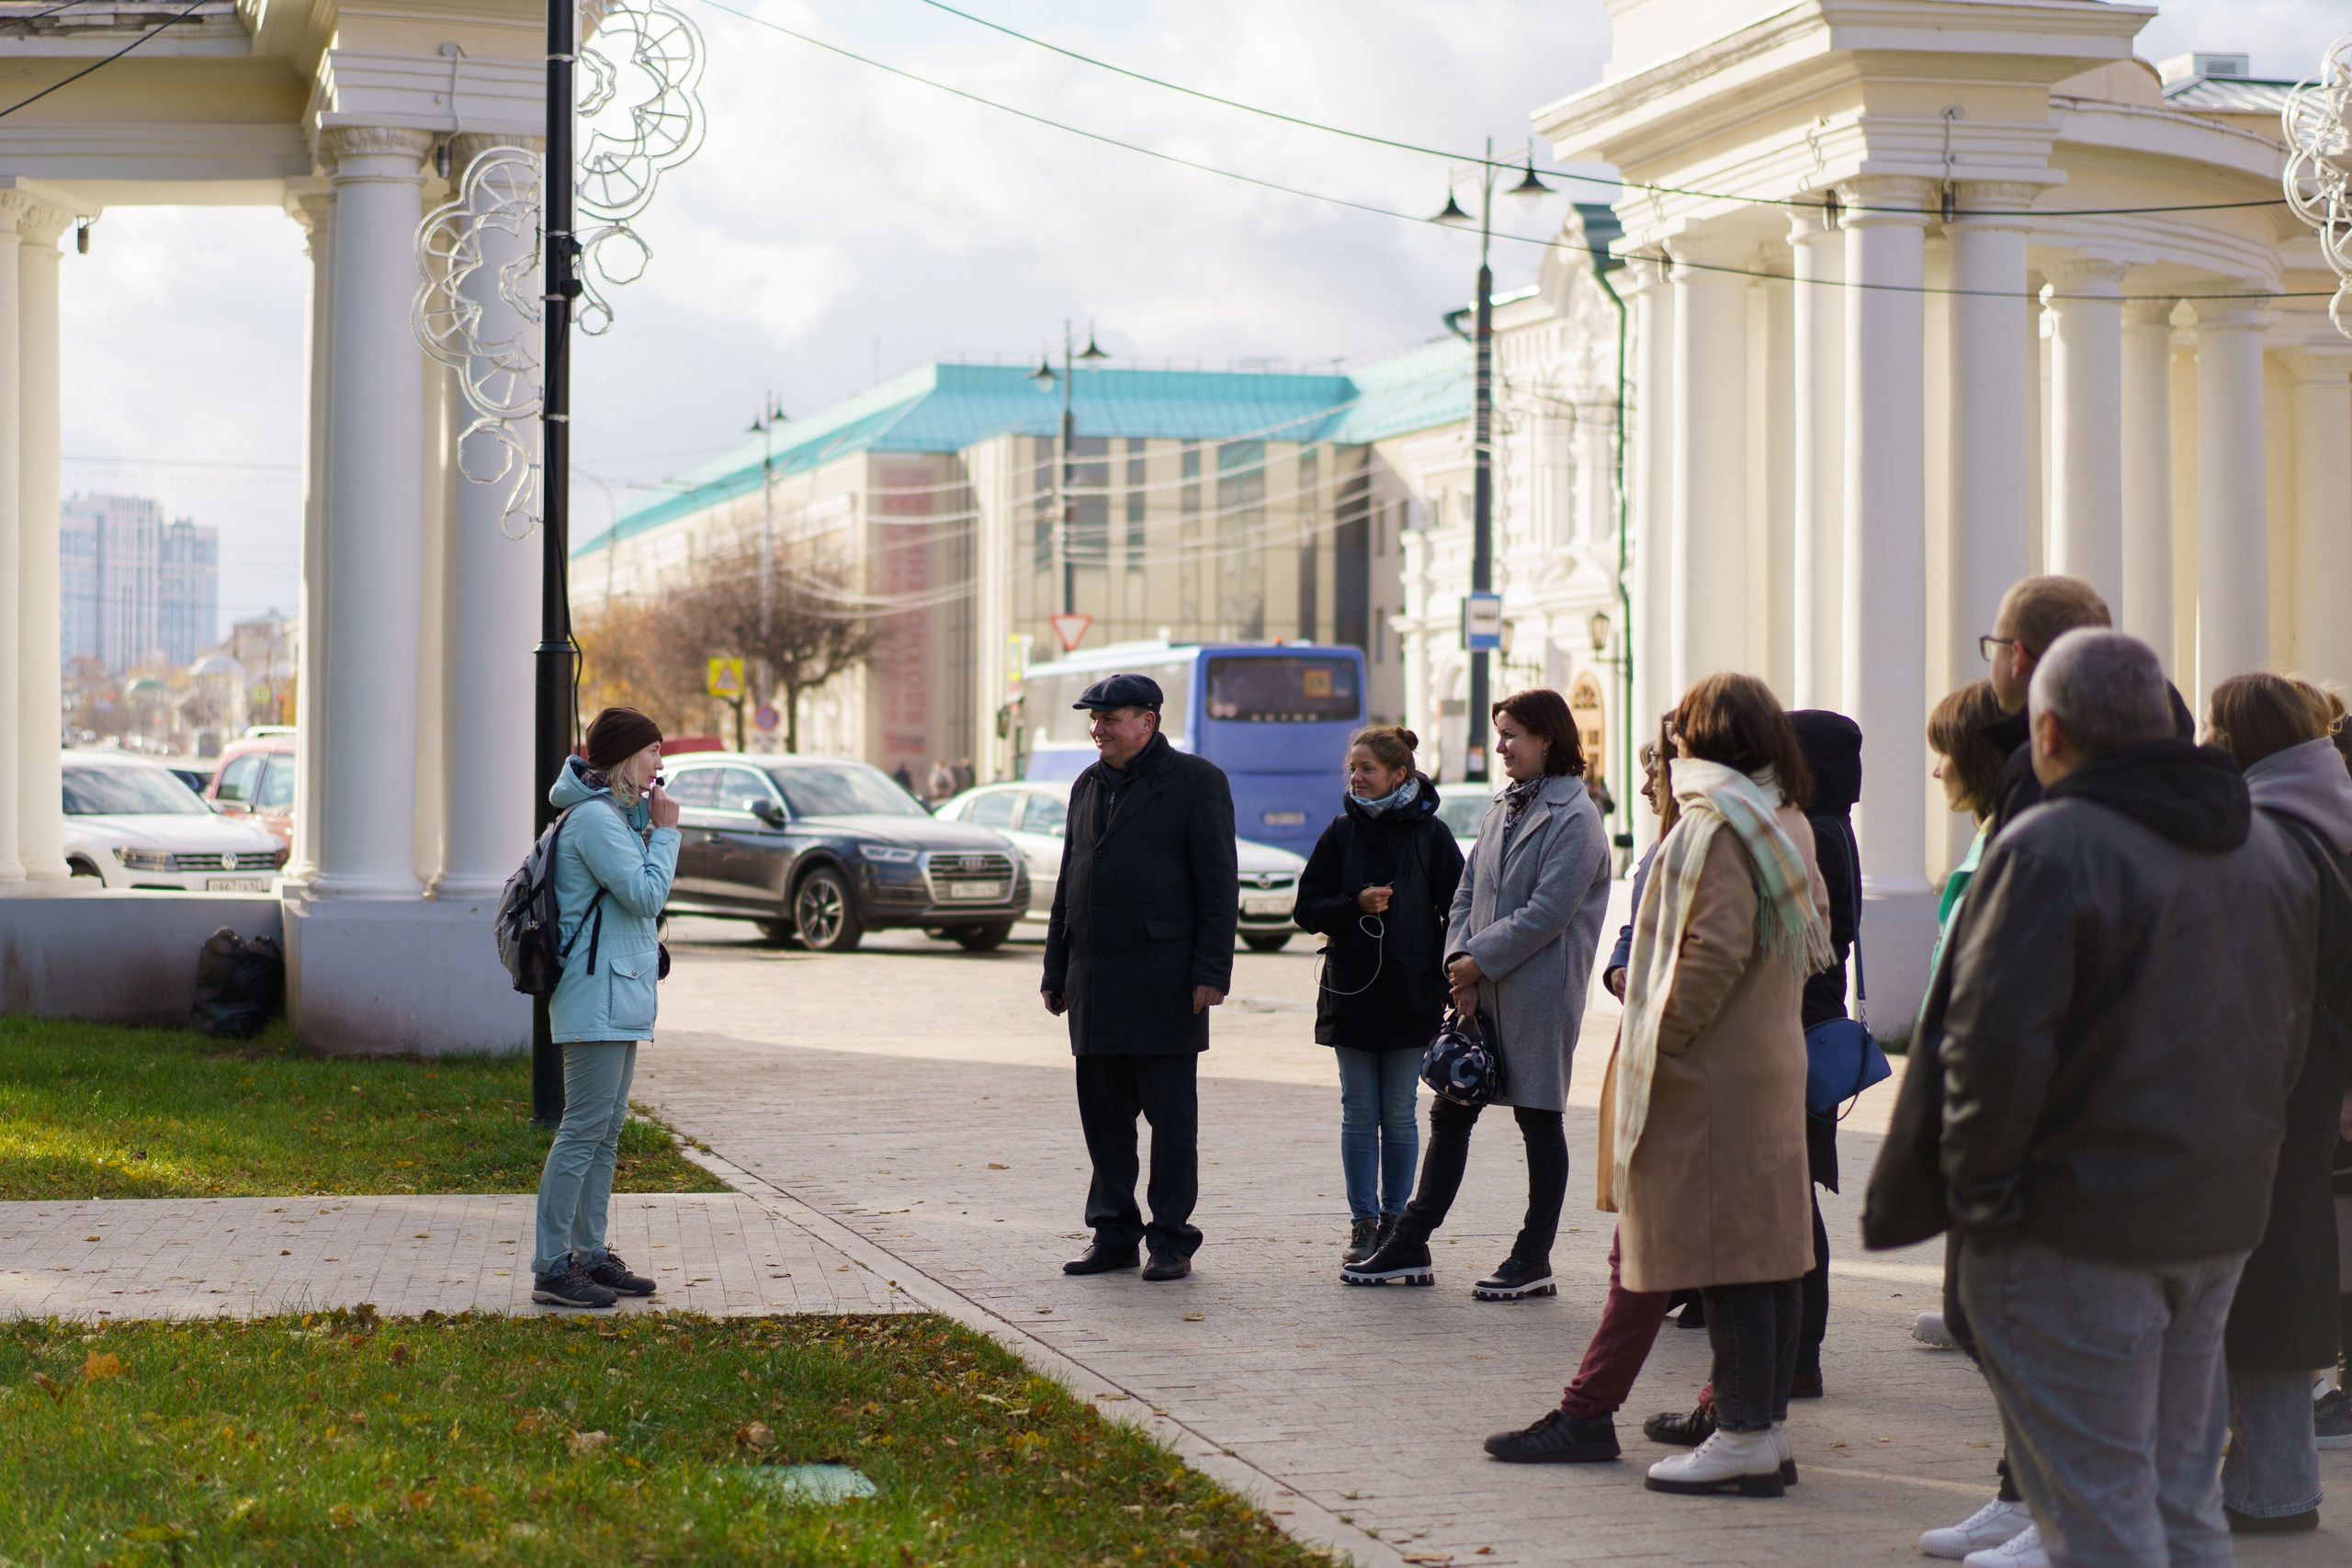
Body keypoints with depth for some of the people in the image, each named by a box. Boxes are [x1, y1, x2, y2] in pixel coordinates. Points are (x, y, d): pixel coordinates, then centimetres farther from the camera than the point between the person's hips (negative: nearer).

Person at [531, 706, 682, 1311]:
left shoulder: (614, 814, 18)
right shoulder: (594, 818, -15)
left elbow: (643, 896, 22)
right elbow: (646, 896, -20)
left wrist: (646, 824, 12)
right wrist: (664, 830, -8)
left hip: (620, 996, 11)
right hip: (597, 995, -11)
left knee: (606, 1132, 13)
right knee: (583, 1131, -10)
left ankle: (590, 1254, 19)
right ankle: (551, 1268, -9)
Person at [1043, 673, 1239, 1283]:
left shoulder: (1195, 781, -3)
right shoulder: (1088, 786, 17)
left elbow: (1219, 884, -7)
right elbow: (1068, 885, 20)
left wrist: (1211, 972, -14)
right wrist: (1056, 972, 15)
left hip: (1164, 982, -6)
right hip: (1096, 982, 6)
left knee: (1171, 1117, -1)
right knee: (1103, 1115, 8)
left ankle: (1172, 1240, 4)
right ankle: (1114, 1234, 16)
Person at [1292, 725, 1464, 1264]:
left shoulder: (1430, 834, -1)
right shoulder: (1342, 831, 5)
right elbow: (1308, 908, 5)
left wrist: (1448, 984, -6)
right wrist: (1357, 905, -13)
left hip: (1410, 997, -2)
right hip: (1351, 992, 2)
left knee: (1399, 1116, 3)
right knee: (1359, 1114, 4)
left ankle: (1394, 1220, 12)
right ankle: (1363, 1224, 9)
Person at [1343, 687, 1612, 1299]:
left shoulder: (1573, 817, -12)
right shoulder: (1504, 807, 13)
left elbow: (1548, 912, -18)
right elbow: (1468, 890, 14)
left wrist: (1480, 961, -14)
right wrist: (1459, 958, -2)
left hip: (1539, 994, -8)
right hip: (1481, 993, 8)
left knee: (1539, 1120, 2)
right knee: (1450, 1112, 10)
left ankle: (1533, 1260, 11)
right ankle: (1409, 1247, 15)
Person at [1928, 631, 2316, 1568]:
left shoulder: (2049, 848, -17)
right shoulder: (2266, 846, 11)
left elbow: (1995, 1046, -22)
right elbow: (2287, 1041, 17)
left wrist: (1980, 1186, -11)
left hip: (2080, 1233, -8)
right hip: (2221, 1223, 8)